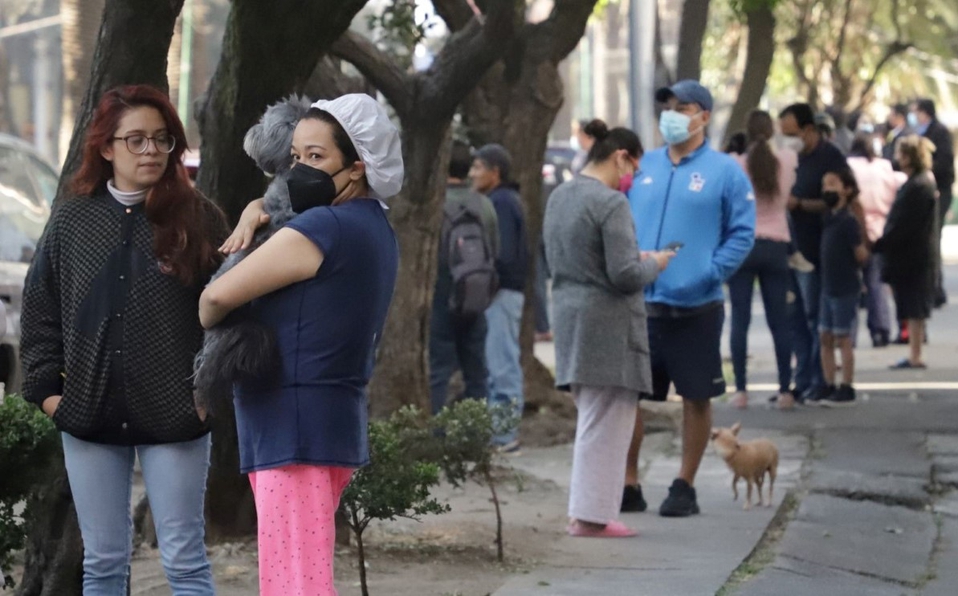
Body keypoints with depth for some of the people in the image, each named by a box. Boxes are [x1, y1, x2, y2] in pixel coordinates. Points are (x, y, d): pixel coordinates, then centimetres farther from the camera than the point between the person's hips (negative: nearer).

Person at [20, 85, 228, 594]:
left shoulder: (197, 219, -1)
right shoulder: (72, 220, 6)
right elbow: (40, 309, 9)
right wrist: (46, 388, 2)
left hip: (175, 417, -3)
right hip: (90, 415, 3)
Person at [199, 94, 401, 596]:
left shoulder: (321, 229, -16)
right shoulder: (375, 229, 14)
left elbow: (218, 295, -15)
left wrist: (206, 325, 7)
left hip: (296, 427, -10)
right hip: (338, 421, 10)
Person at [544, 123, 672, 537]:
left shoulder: (559, 197, 11)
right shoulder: (611, 203, -16)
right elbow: (625, 274, -21)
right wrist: (655, 264, 0)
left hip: (571, 318, 9)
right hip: (608, 327, -9)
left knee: (592, 421, 17)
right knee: (605, 424, -2)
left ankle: (589, 509, 19)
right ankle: (591, 515, -1)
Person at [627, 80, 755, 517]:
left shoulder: (724, 172, -2)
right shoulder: (642, 167, 10)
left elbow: (742, 234, -4)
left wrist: (709, 274, -14)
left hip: (694, 308, -3)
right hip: (639, 303, 3)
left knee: (696, 397, 5)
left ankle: (684, 487, 16)